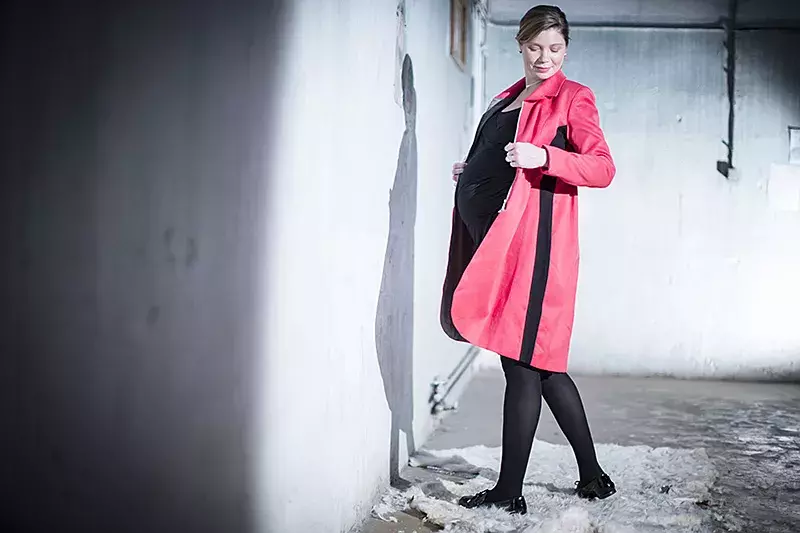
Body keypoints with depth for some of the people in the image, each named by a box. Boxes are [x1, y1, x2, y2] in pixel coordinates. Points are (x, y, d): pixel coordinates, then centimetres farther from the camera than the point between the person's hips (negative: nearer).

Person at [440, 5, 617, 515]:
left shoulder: (572, 98, 0)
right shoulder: (508, 99, 24)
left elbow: (603, 168, -12)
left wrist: (542, 156, -23)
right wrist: (472, 173, 22)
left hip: (533, 242, -8)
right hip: (496, 240, 8)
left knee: (523, 363, -6)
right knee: (541, 365, 11)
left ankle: (510, 492, 3)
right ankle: (592, 476, 23)